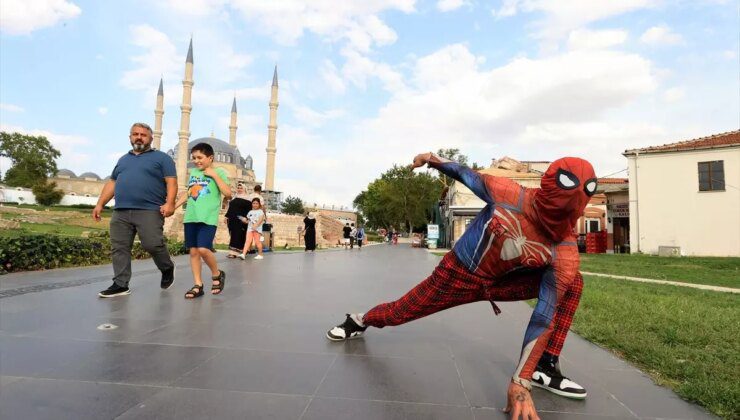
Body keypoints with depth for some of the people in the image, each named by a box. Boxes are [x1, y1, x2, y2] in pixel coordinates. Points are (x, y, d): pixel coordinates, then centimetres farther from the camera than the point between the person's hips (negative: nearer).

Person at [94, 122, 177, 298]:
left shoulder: (161, 158, 6)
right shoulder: (123, 159, 24)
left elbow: (171, 182, -4)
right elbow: (112, 183, 26)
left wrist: (169, 203, -18)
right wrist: (100, 204, 17)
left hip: (149, 211, -6)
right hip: (120, 212, 6)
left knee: (152, 244, -14)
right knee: (119, 248, 3)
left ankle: (167, 268, 14)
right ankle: (120, 285, 11)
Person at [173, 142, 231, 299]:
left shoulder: (219, 172, 0)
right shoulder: (193, 172, 17)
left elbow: (228, 194, -10)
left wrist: (215, 175, -11)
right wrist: (173, 206, 17)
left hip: (208, 218, -6)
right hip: (190, 218, 6)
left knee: (203, 249, -17)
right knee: (193, 251, 5)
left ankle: (217, 274, 8)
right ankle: (197, 285, 13)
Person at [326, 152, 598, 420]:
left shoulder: (565, 250, -26)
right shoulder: (507, 194, -30)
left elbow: (545, 316, -27)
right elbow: (469, 176, -9)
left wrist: (521, 383, -31)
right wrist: (434, 160, 6)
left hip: (502, 281, 2)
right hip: (458, 273, -1)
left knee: (572, 283, -15)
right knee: (400, 312, 5)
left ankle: (545, 368, -3)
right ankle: (360, 321, 40)